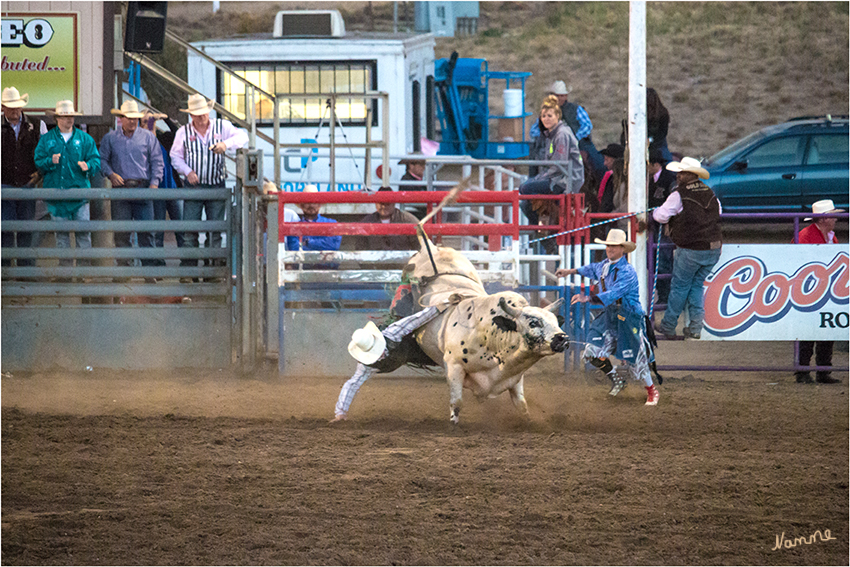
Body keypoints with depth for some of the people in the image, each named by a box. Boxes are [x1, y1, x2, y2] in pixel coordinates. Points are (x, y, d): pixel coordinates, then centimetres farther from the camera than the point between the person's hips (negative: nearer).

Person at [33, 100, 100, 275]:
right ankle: (65, 266, 9)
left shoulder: (84, 139, 9)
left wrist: (88, 166, -17)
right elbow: (38, 163, 5)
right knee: (61, 233, 3)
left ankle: (85, 266, 0)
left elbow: (96, 160, 5)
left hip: (79, 192, -1)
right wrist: (50, 161, -15)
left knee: (83, 231, -5)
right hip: (56, 192, 1)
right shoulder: (46, 140, 9)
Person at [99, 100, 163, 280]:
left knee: (146, 231, -5)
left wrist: (154, 183, -3)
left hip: (143, 188, -1)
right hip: (120, 189, 1)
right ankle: (123, 267, 2)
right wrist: (110, 174, -6)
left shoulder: (148, 137, 10)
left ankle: (149, 269, -4)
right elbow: (102, 160, 13)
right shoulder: (110, 139, 11)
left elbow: (156, 161, 9)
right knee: (121, 231, -3)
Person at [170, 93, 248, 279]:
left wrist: (226, 144, -23)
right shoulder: (184, 132, 5)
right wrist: (187, 171, -10)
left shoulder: (222, 126, 3)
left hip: (216, 186, 0)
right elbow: (175, 156, 8)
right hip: (193, 186, 0)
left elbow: (242, 136, -3)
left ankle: (216, 268, 5)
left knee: (216, 229, 0)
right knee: (189, 229, -4)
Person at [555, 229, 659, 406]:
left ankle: (652, 391, 21)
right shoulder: (605, 266, 4)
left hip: (629, 319, -8)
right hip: (610, 316, 8)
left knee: (633, 359, -1)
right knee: (593, 352, 2)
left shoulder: (627, 272, -23)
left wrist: (588, 298, -45)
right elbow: (592, 269, 29)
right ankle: (616, 380, 24)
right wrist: (570, 271, 40)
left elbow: (612, 295, -35)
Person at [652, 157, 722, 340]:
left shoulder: (679, 195, -11)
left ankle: (668, 326, 14)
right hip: (714, 248, 6)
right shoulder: (710, 193, 9)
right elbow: (718, 213, 23)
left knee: (679, 287, 6)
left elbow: (661, 216, -7)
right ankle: (695, 327, 10)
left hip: (690, 250, -6)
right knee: (696, 286, 15)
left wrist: (655, 211, 16)